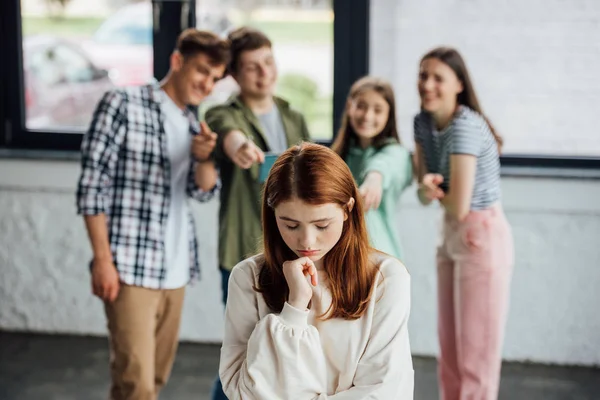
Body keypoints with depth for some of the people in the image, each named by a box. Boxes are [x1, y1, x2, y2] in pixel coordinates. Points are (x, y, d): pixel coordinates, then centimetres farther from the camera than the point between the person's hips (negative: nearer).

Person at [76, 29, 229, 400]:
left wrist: (204, 158, -11)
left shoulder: (193, 123, 15)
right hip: (131, 268, -7)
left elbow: (205, 191, 11)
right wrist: (103, 259, -14)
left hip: (175, 270, 7)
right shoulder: (123, 104, -5)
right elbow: (92, 185, -9)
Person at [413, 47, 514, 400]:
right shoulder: (423, 122, 2)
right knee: (449, 348, 15)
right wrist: (428, 186, -20)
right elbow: (426, 194, 3)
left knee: (476, 352, 0)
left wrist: (435, 189, -5)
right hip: (451, 236, 9)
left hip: (482, 238, -8)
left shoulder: (465, 126, -23)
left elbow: (459, 206, -26)